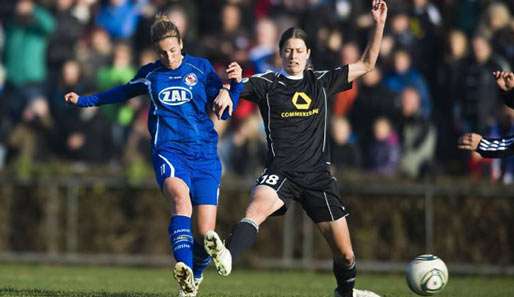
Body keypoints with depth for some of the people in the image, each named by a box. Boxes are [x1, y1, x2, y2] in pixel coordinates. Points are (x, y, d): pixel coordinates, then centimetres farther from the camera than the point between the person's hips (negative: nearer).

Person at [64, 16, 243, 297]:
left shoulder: (201, 68, 8)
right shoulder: (149, 74, 13)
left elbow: (224, 111, 8)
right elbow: (123, 92, 33)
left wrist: (234, 84, -11)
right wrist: (83, 100, 39)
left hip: (205, 154, 1)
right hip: (169, 150, -1)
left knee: (206, 232, -6)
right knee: (181, 197, -34)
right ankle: (184, 270, -52)